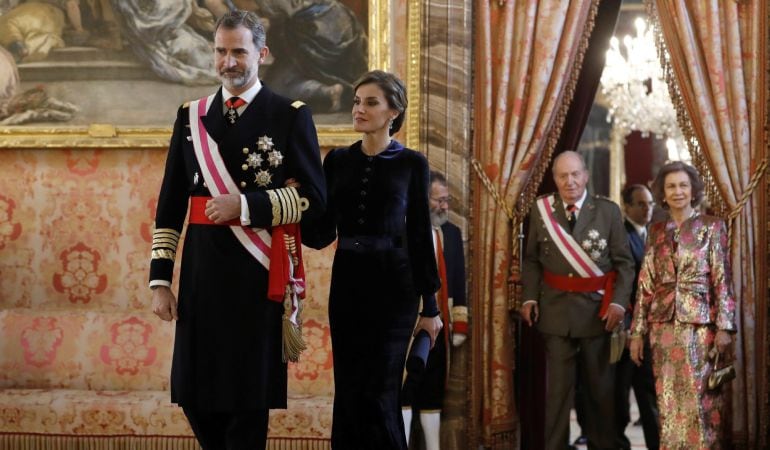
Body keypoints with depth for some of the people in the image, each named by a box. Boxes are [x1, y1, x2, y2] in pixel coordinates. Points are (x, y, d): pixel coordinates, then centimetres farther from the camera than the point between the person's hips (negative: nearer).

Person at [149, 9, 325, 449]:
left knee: (250, 393, 2)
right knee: (196, 392, 8)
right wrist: (161, 280, 2)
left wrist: (243, 205, -16)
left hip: (258, 273, -3)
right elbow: (170, 206, 9)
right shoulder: (191, 116, 9)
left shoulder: (291, 116, -1)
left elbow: (314, 198, -5)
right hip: (201, 273, 4)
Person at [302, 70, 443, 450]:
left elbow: (419, 234, -1)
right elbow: (323, 233, 4)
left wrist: (430, 306, -2)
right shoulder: (338, 160, 7)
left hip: (392, 283, -3)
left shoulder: (411, 163, -1)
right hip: (346, 282, 4)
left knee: (378, 393, -3)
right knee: (348, 393, 5)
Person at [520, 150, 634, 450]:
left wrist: (619, 302, -12)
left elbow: (624, 263, -1)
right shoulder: (541, 211, 3)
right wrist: (529, 298, -3)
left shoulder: (608, 211, -1)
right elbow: (531, 260, 8)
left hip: (597, 308, 0)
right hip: (556, 309, 0)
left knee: (601, 385, 9)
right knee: (557, 385, 1)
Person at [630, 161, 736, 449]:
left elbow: (722, 280, -3)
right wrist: (638, 332, 5)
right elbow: (646, 284, 10)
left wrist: (724, 327, -11)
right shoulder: (656, 232, 10)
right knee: (668, 400, 6)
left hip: (699, 324, -3)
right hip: (664, 325, 3)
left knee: (699, 398, -1)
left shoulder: (711, 227, 1)